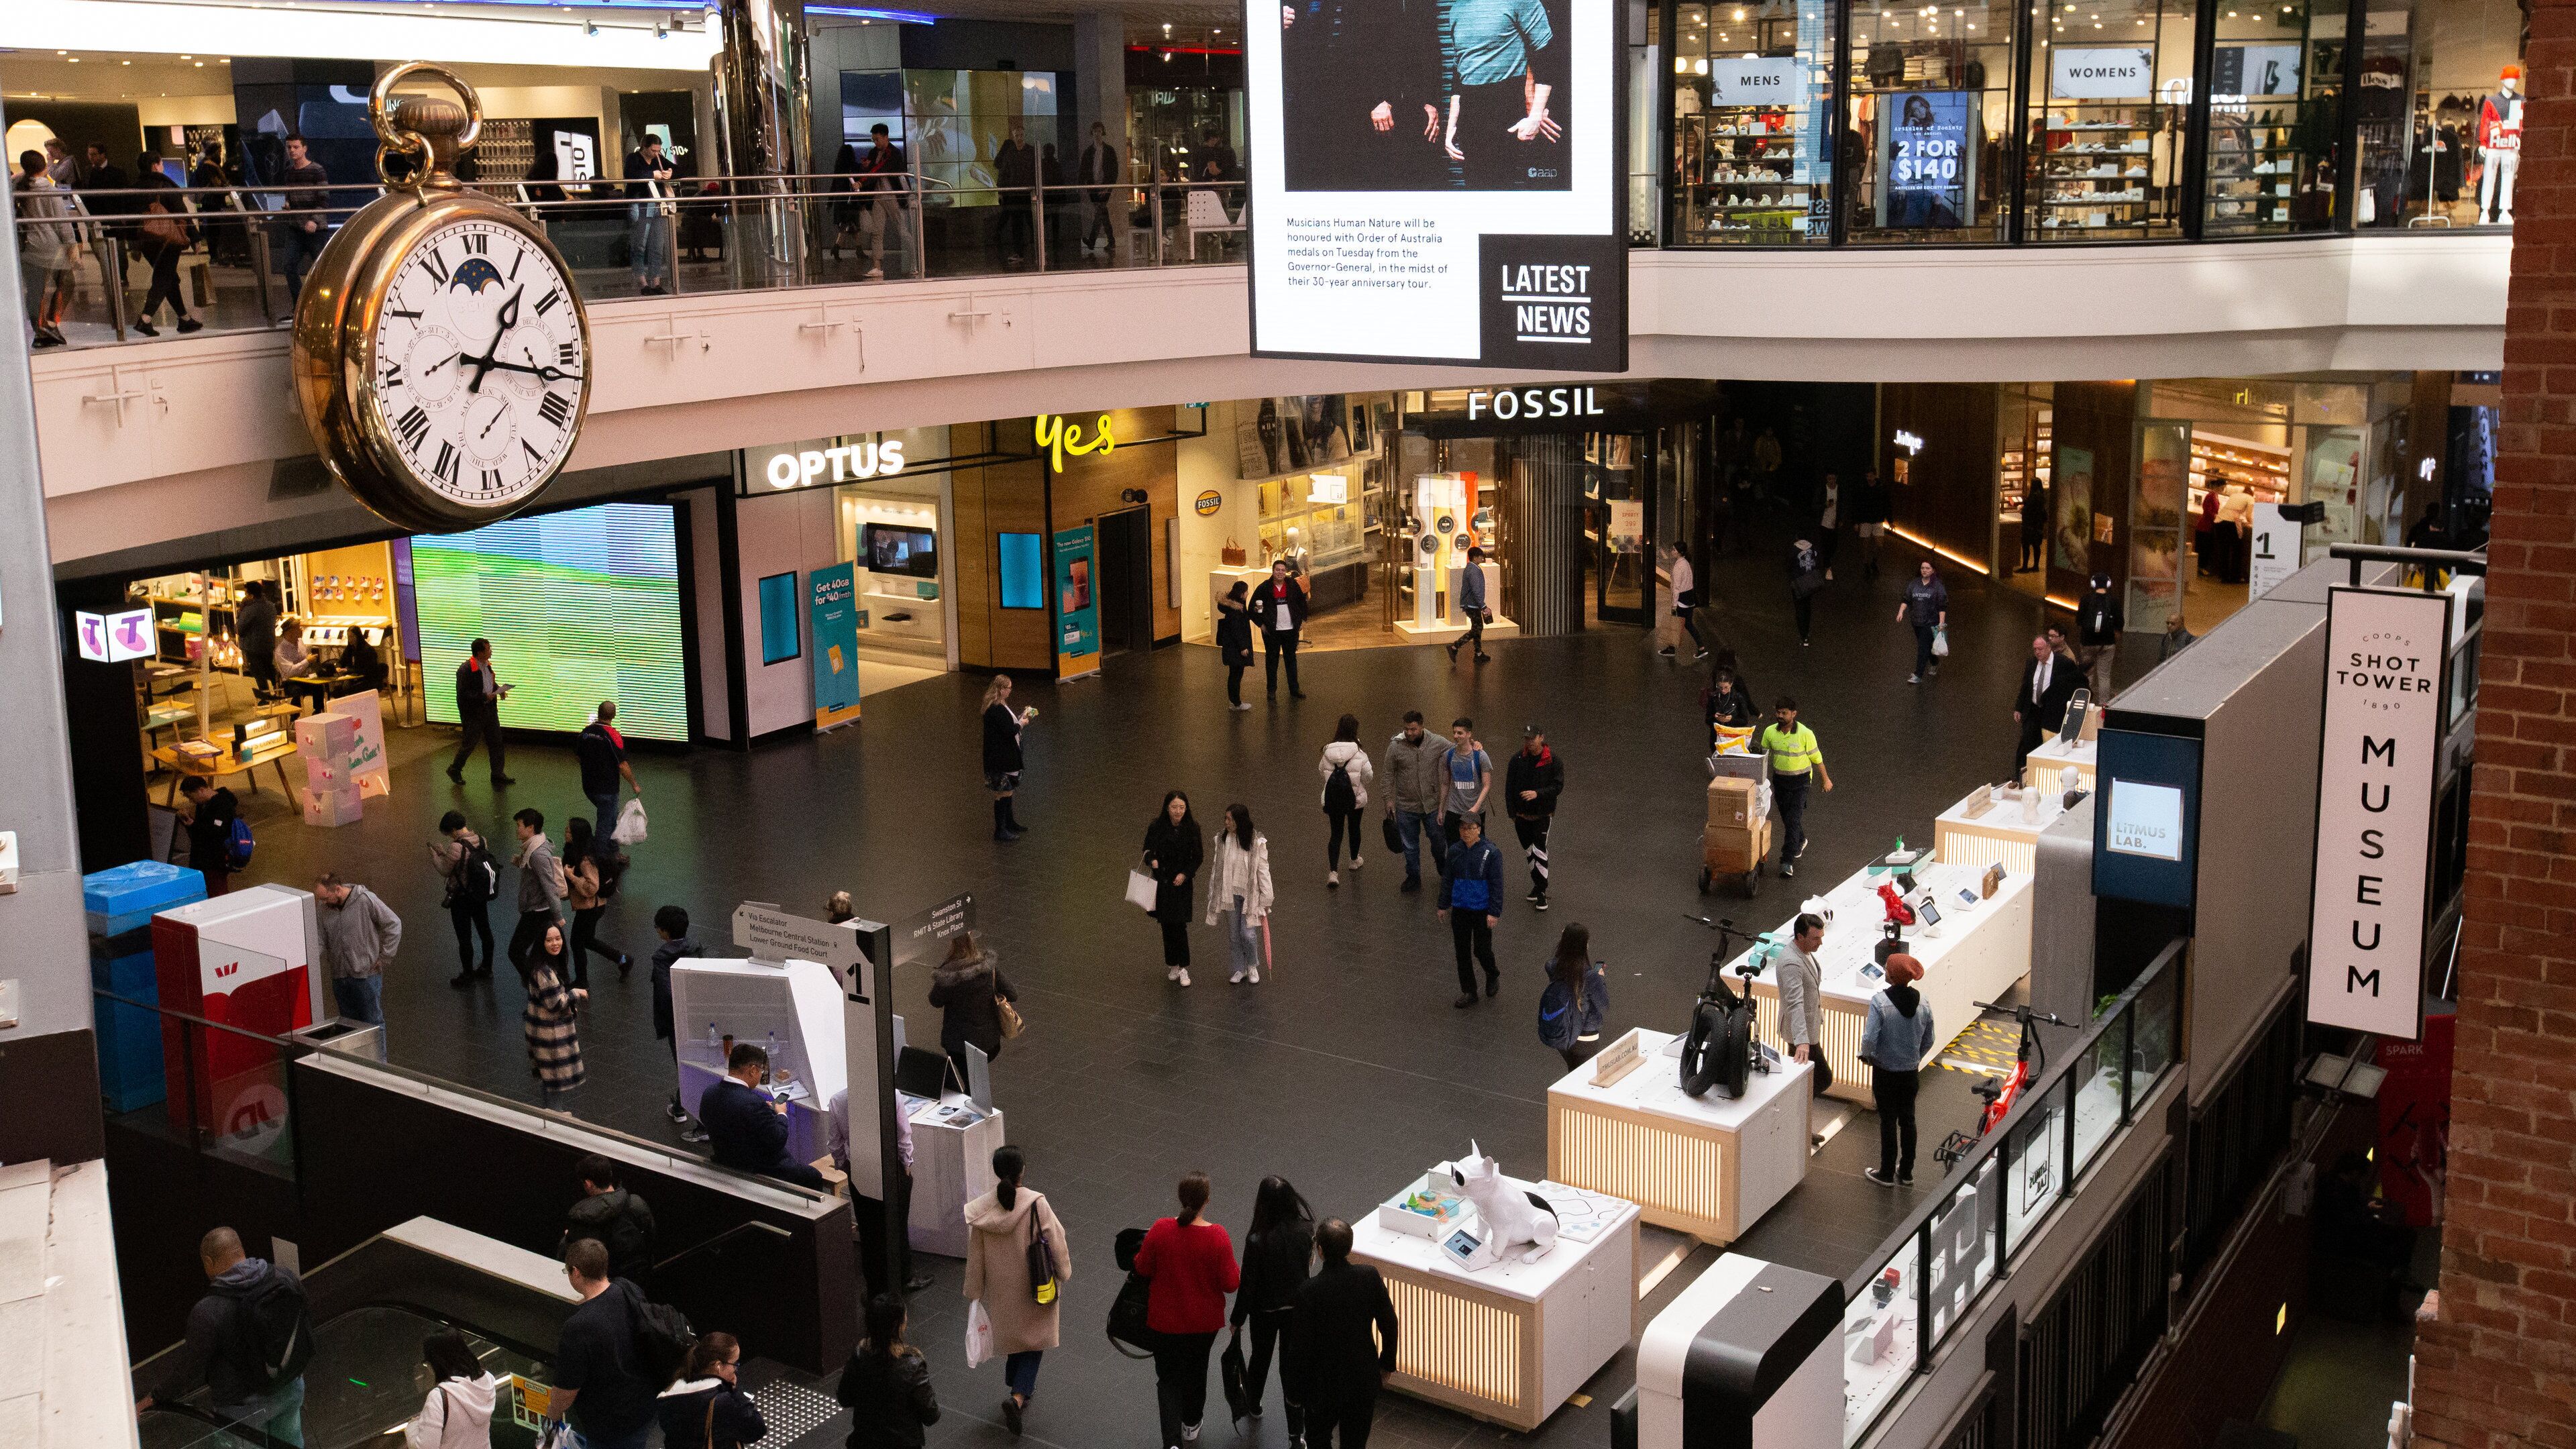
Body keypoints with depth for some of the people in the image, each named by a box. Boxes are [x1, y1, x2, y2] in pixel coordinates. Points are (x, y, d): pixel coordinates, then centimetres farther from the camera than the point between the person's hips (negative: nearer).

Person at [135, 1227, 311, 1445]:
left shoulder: (208, 1313, -27)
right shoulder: (286, 1278, -12)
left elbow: (189, 1367, -17)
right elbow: (306, 1323, 3)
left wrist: (152, 1399, -1)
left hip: (245, 1405, -5)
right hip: (291, 1388, 5)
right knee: (290, 1443, 25)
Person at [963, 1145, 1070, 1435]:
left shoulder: (981, 1209, -13)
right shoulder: (1037, 1204, -22)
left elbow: (975, 1256, -4)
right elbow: (1056, 1242, -12)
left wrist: (974, 1291, 8)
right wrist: (1064, 1273, 6)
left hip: (1001, 1289, 3)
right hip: (1035, 1288, -3)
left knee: (1013, 1337, 25)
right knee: (1034, 1341, 10)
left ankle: (1018, 1390, 41)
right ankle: (1018, 1396, -9)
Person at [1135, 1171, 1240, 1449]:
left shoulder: (1160, 1229, -20)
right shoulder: (1217, 1237, -23)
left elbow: (1142, 1269, -7)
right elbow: (1230, 1284, -17)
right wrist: (1235, 1269, 3)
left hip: (1166, 1320, -1)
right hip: (1204, 1321, 1)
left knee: (1169, 1378, 12)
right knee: (1196, 1369, 25)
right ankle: (1191, 1425, 45)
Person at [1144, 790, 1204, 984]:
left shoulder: (1192, 829, -8)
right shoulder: (1156, 828, -8)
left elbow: (1198, 857, 0)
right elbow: (1147, 851, 3)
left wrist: (1185, 874, -14)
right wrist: (1152, 860, -20)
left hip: (1182, 882, -2)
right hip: (1161, 882, 2)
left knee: (1179, 924, -8)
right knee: (1167, 925, 9)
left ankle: (1183, 969, 1)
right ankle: (1173, 966, 23)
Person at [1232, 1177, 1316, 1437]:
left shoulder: (1257, 1241, -29)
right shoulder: (1304, 1230, -19)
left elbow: (1248, 1284, -18)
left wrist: (1238, 1319, -6)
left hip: (1265, 1310, -2)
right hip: (1297, 1306, 2)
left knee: (1261, 1357, 24)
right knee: (1292, 1364, 14)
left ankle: (1253, 1404, 51)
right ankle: (1297, 1433, 18)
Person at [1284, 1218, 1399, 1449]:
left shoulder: (1308, 1292, -26)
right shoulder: (1370, 1276, -16)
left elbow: (1300, 1347, -19)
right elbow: (1390, 1325, -5)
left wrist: (1294, 1388, -3)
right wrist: (1387, 1363, 12)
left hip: (1324, 1385, -3)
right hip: (1365, 1380, 3)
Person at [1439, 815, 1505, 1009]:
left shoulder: (1491, 852, -13)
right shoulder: (1455, 851, -1)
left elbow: (1496, 884, -11)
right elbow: (1447, 880, 10)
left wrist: (1494, 912, -13)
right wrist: (1443, 905, 12)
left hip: (1482, 910, -4)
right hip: (1460, 909, 4)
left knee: (1481, 949, 3)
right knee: (1462, 951, 9)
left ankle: (1493, 975, 35)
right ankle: (1468, 992, 21)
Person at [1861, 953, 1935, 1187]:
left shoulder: (1880, 1002, -23)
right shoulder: (1923, 1003, -7)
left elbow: (1870, 1040, -25)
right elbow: (1929, 1041, 2)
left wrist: (1866, 1057, -4)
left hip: (1885, 1072, -4)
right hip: (1911, 1071, 4)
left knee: (1888, 1121, 8)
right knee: (1908, 1119, 16)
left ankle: (1887, 1174, 19)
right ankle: (1906, 1172, 27)